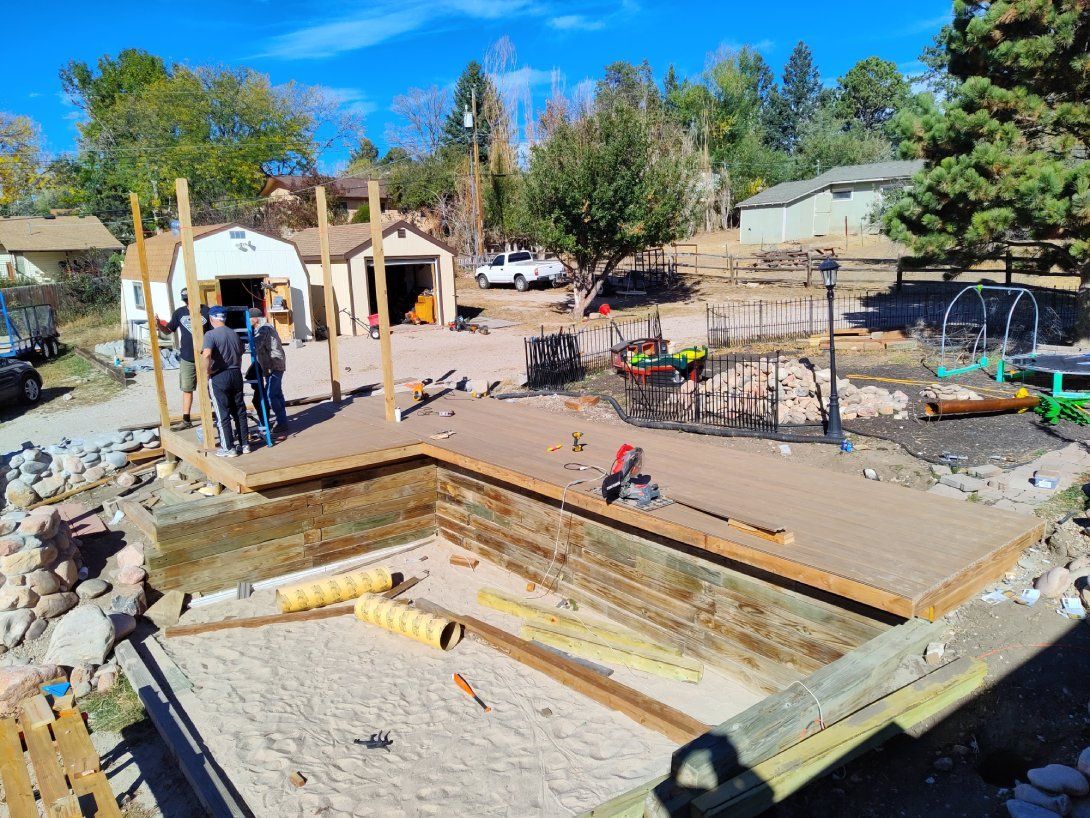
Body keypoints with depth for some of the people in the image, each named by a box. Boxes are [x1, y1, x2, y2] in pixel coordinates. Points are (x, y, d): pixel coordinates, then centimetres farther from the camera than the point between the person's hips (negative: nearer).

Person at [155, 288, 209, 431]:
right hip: (186, 358, 3)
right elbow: (169, 330, 10)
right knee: (187, 390, 9)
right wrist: (159, 325, -10)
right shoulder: (179, 312, 1)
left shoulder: (206, 311, -7)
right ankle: (186, 421, 17)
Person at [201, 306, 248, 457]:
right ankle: (244, 444, 17)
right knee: (239, 411, 12)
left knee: (223, 414, 2)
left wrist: (207, 371, -14)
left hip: (219, 377, -5)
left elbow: (206, 354, -28)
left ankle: (228, 448, 7)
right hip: (236, 375, 6)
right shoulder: (234, 334, 8)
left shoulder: (211, 334, -12)